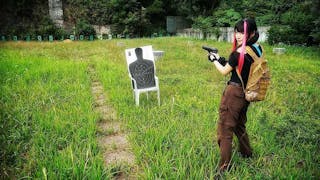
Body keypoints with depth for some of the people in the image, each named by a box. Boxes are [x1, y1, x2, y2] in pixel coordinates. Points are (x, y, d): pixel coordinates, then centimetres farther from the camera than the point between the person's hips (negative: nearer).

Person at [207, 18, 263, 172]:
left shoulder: (239, 53, -22)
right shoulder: (257, 49, 3)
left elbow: (224, 71, -9)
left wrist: (214, 60, 8)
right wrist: (222, 60, 6)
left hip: (234, 93, -9)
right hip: (246, 93, 9)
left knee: (225, 130, 1)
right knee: (239, 124, 29)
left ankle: (224, 167, 10)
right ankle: (246, 152, 48)